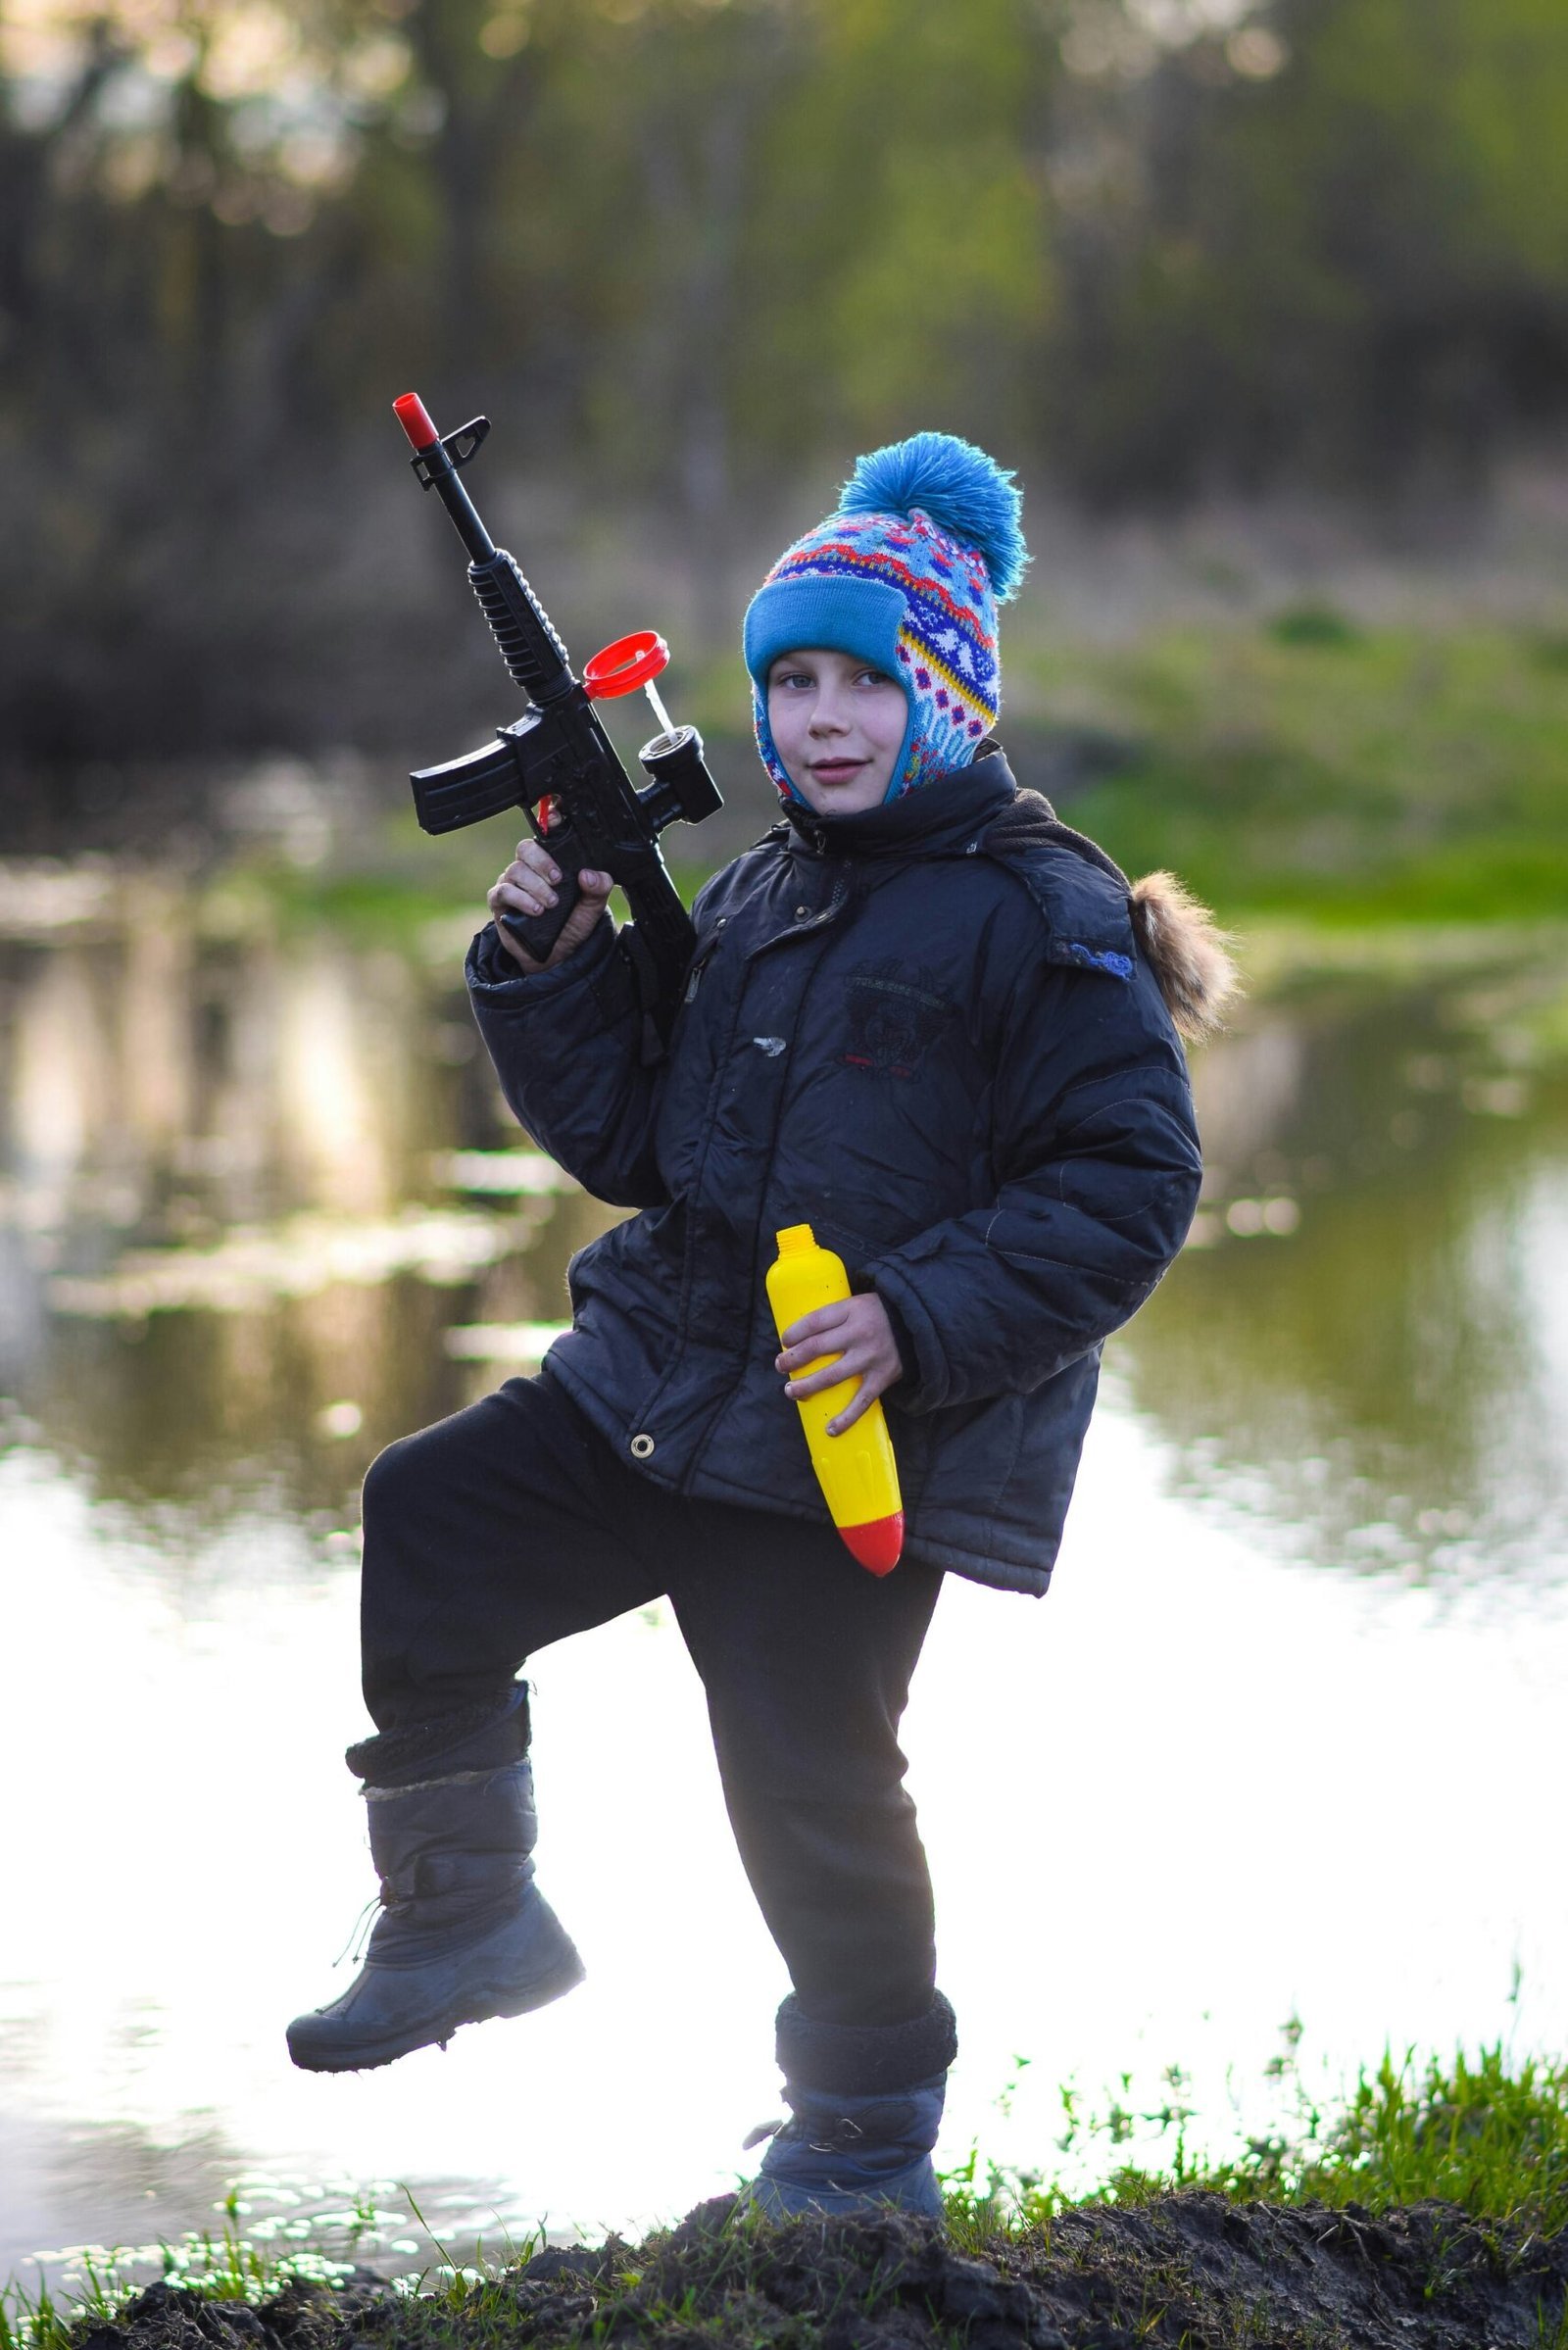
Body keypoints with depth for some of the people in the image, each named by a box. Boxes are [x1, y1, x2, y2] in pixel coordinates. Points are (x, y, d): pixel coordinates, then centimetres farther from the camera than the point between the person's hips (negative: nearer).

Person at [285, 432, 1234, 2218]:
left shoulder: (1043, 920, -8)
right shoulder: (750, 900, 14)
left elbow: (1129, 1187, -14)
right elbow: (632, 1142, 17)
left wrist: (919, 1322, -23)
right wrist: (549, 972, 3)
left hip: (863, 1447, -7)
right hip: (654, 1397, 7)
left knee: (810, 1780, -4)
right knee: (422, 1523, -5)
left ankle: (868, 2143, 17)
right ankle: (467, 1920, 9)